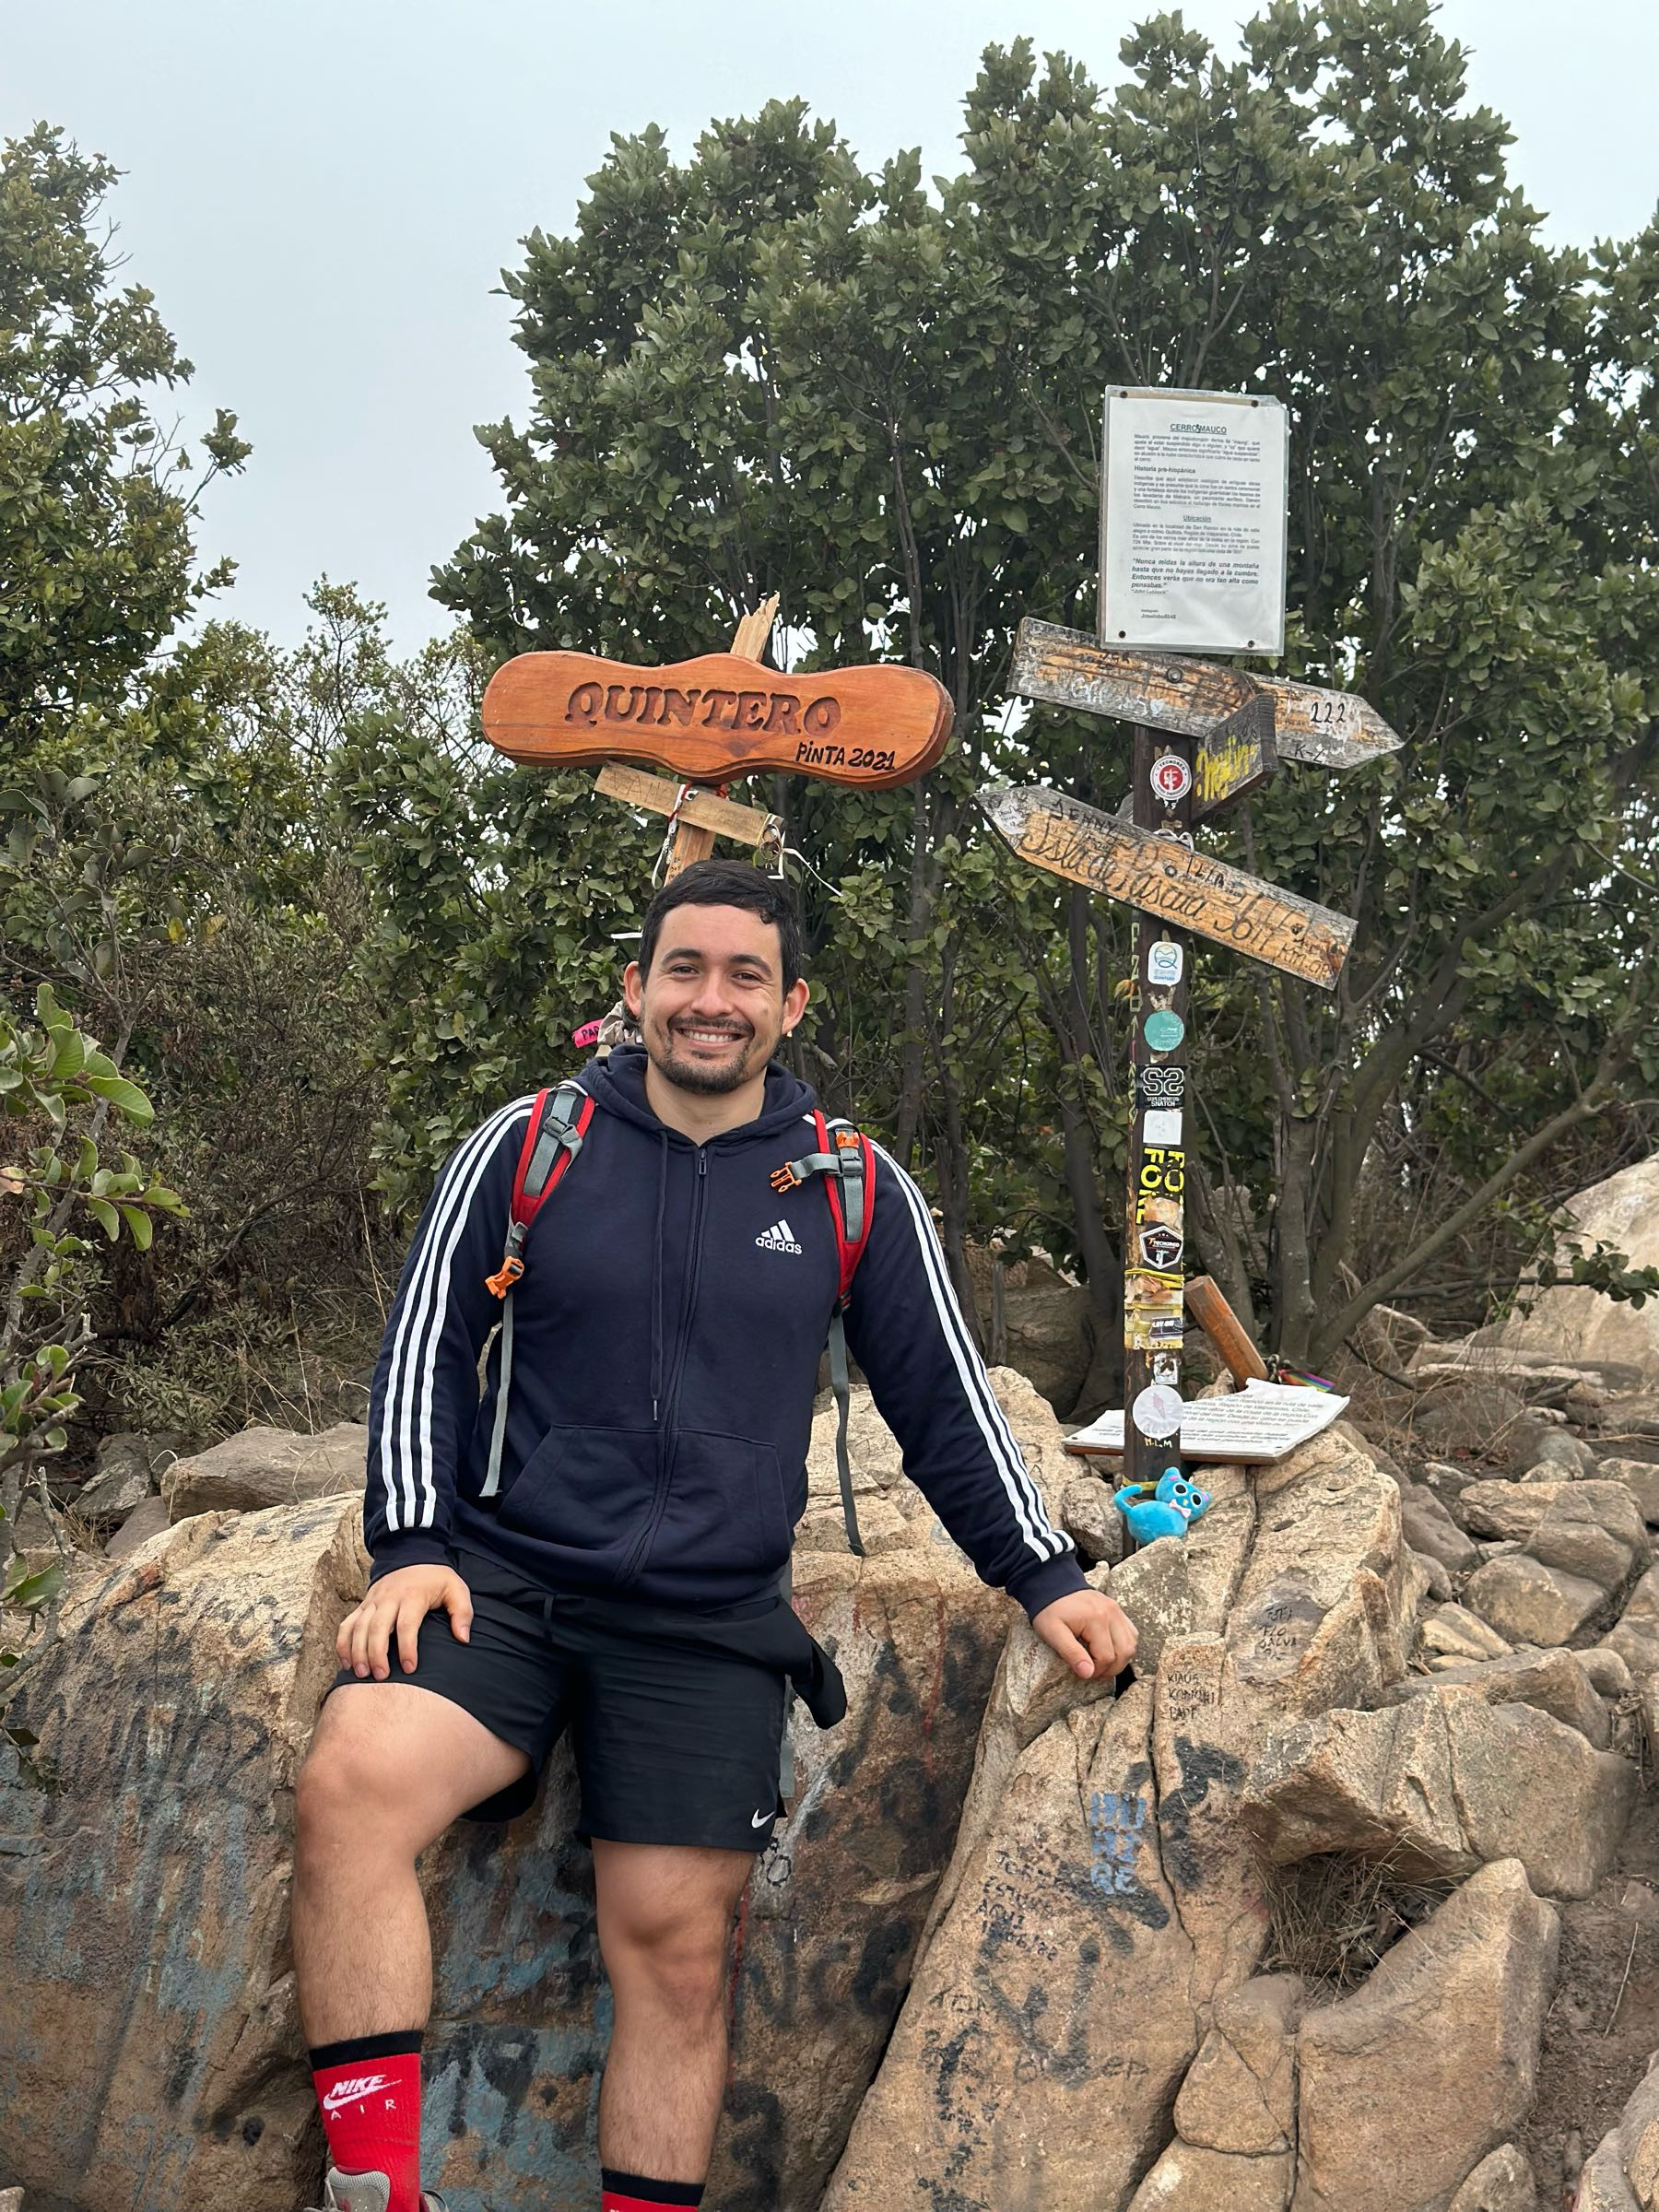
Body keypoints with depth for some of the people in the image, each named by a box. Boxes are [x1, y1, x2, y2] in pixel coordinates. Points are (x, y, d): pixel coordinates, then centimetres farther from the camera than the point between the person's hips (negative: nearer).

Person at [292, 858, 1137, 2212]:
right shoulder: (529, 1144, 5)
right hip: (502, 1577, 0)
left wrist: (1044, 1580, 6)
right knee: (351, 1786, -25)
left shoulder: (858, 1191, 7)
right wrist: (411, 1546, -4)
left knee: (675, 1946, -4)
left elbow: (946, 1402, 12)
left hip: (711, 1627, 1)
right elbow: (424, 1350, 7)